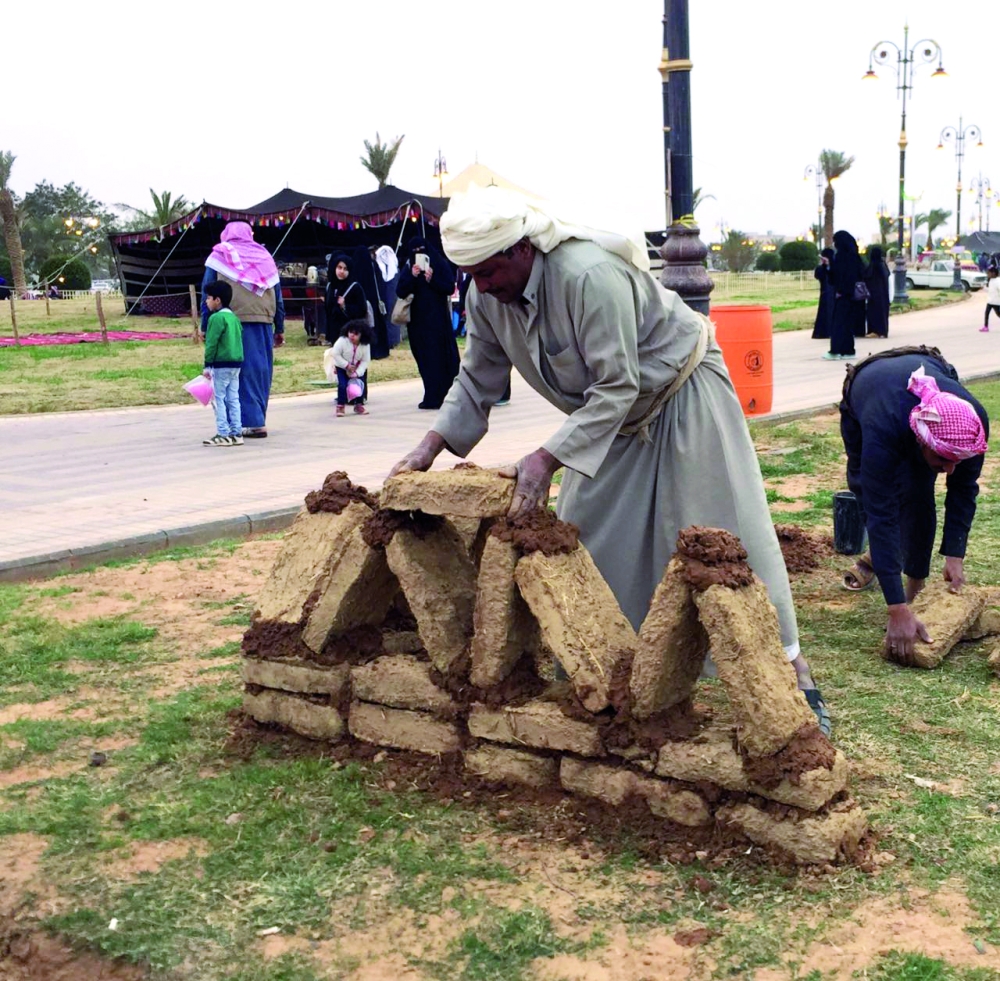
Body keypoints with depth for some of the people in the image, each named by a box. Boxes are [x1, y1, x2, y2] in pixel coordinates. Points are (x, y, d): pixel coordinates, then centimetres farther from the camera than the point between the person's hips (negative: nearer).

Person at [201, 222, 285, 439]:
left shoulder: (220, 254, 7)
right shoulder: (264, 255, 17)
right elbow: (278, 295, 15)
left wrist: (205, 326, 2)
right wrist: (279, 329, 19)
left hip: (233, 321, -4)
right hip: (264, 321, 4)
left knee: (244, 371, -3)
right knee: (262, 369, 10)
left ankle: (253, 423, -7)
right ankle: (258, 419, 14)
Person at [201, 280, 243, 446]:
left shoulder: (217, 318, -12)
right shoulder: (234, 317, 14)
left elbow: (211, 344, -14)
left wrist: (207, 365, -10)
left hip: (221, 364, -8)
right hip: (236, 363, 8)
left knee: (219, 399, -3)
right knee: (233, 399, 10)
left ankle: (223, 434, -4)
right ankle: (236, 433, 11)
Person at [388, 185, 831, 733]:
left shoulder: (591, 276, -37)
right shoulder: (486, 295, -12)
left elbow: (616, 388, -36)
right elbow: (478, 381, -1)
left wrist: (547, 458, -42)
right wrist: (431, 446, -14)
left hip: (682, 396, -7)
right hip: (612, 413, 7)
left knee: (725, 536, -6)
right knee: (582, 531, 5)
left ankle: (793, 675, 3)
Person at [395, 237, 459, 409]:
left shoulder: (441, 265, 1)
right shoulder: (408, 268, 8)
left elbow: (450, 288, -5)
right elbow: (400, 292, -2)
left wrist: (432, 279, -19)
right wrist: (412, 277, -16)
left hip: (438, 318, -3)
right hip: (418, 320, 3)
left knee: (440, 356, -6)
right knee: (425, 358, 4)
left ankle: (434, 398, -3)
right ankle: (432, 397, 10)